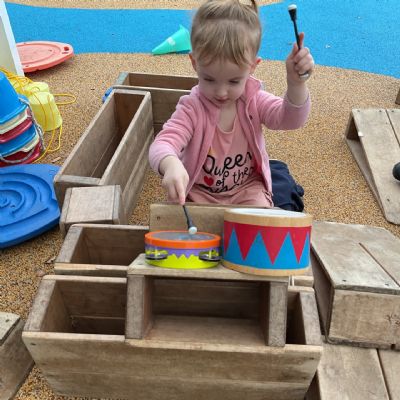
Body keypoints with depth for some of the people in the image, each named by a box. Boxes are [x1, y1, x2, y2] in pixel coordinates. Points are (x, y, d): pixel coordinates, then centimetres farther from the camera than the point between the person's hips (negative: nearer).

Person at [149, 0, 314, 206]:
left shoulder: (254, 99, -11)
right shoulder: (192, 108, -20)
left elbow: (290, 119, -22)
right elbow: (162, 144, -33)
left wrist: (296, 84, -43)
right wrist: (170, 164, -58)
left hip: (248, 188, 2)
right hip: (200, 192, -1)